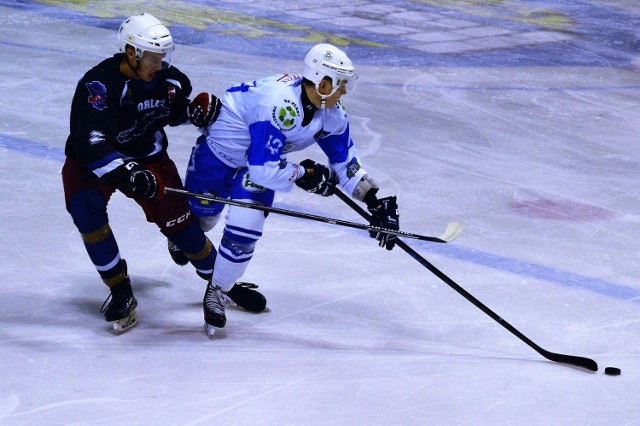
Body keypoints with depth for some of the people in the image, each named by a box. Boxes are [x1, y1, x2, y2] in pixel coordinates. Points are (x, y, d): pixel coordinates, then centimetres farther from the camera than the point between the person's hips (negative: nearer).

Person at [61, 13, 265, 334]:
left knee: (177, 217, -4)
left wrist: (194, 109, -11)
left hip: (147, 156, 4)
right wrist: (125, 173, -49)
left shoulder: (165, 78, -11)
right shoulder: (98, 84, -30)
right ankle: (120, 292, -17)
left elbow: (173, 109, 12)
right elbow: (89, 142, -38)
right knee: (86, 208, -29)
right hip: (93, 161, -4)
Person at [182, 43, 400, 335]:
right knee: (200, 214, 15)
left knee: (246, 227, -12)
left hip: (259, 158, 6)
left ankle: (217, 292, 9)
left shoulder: (331, 114, -15)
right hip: (218, 149, -5)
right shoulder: (280, 105, -41)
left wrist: (375, 200, -10)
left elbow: (345, 159, -3)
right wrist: (305, 175, -27)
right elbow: (265, 171, -41)